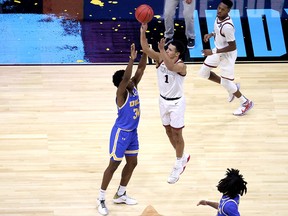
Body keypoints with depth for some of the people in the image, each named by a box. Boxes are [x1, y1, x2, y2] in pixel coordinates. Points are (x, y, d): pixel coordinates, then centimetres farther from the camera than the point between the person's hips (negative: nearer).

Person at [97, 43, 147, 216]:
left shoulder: (134, 88, -2)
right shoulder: (121, 94, -22)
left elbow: (141, 69, -4)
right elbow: (125, 77, -39)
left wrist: (145, 52, -16)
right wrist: (132, 58, -47)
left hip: (133, 132, 8)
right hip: (121, 133, -8)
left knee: (132, 163, 15)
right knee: (114, 165, 0)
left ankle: (120, 195, 29)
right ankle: (101, 198, 10)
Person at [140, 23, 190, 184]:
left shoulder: (181, 65, -25)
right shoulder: (160, 58, -9)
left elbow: (170, 67, -49)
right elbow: (145, 48, -20)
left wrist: (161, 50, -58)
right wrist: (143, 31, -34)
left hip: (177, 103, -7)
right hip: (163, 100, 7)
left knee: (177, 133, 5)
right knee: (169, 131, 19)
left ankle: (178, 166, 19)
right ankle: (183, 157, 39)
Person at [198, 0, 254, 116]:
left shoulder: (227, 26, -35)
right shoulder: (218, 18, -8)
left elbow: (232, 46, -29)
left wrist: (213, 52, -28)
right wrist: (211, 34, -4)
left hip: (227, 54, -9)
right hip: (218, 51, 9)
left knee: (226, 83, 0)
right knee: (203, 73, 14)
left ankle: (246, 103, 23)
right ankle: (231, 86, 29)